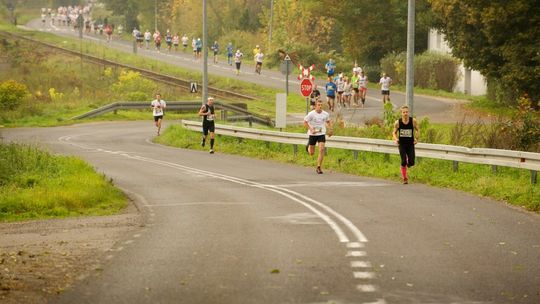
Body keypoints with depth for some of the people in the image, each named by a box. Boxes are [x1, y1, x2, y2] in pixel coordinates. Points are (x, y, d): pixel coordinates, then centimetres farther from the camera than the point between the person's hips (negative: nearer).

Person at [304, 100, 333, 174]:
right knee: (311, 153, 7)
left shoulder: (326, 114, -1)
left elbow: (328, 121, 19)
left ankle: (319, 167, -10)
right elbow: (305, 122, -9)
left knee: (321, 150, -17)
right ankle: (308, 146, 46)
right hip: (313, 134, -2)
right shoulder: (311, 114, -13)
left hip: (322, 134, 2)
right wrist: (311, 129, -19)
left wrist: (330, 130, 8)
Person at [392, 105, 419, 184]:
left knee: (411, 163, -7)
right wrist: (395, 139, -13)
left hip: (411, 144, 1)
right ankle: (404, 178, 4)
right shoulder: (397, 123, -7)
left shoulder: (413, 121, -7)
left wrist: (416, 139, -7)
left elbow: (417, 130, 8)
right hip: (402, 144, -1)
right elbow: (394, 132, 7)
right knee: (403, 161, -11)